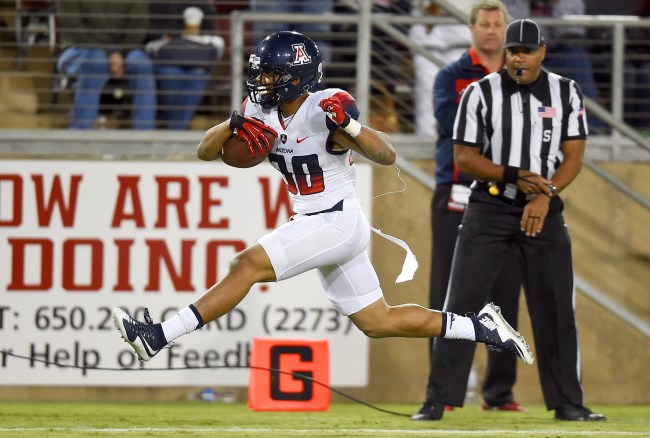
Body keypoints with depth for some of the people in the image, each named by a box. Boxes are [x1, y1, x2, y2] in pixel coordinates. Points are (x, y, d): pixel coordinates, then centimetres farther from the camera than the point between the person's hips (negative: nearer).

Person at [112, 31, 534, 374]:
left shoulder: (325, 113, -20)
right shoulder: (262, 112, 1)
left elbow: (387, 156, -22)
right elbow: (206, 151, 1)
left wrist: (350, 126, -39)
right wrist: (233, 125, -19)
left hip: (338, 223, -9)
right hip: (313, 222, 9)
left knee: (248, 265, -21)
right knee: (377, 322, 15)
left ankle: (158, 336, -22)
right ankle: (481, 327, 22)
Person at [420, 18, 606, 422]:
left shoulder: (567, 93, 3)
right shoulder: (480, 93, -3)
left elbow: (574, 156, -1)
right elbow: (464, 157, -5)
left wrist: (545, 194, -16)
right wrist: (515, 177, -18)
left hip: (544, 211, 2)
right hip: (489, 208, -2)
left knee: (557, 308, 2)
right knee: (462, 303, -6)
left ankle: (567, 403, 10)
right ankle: (438, 400, -5)